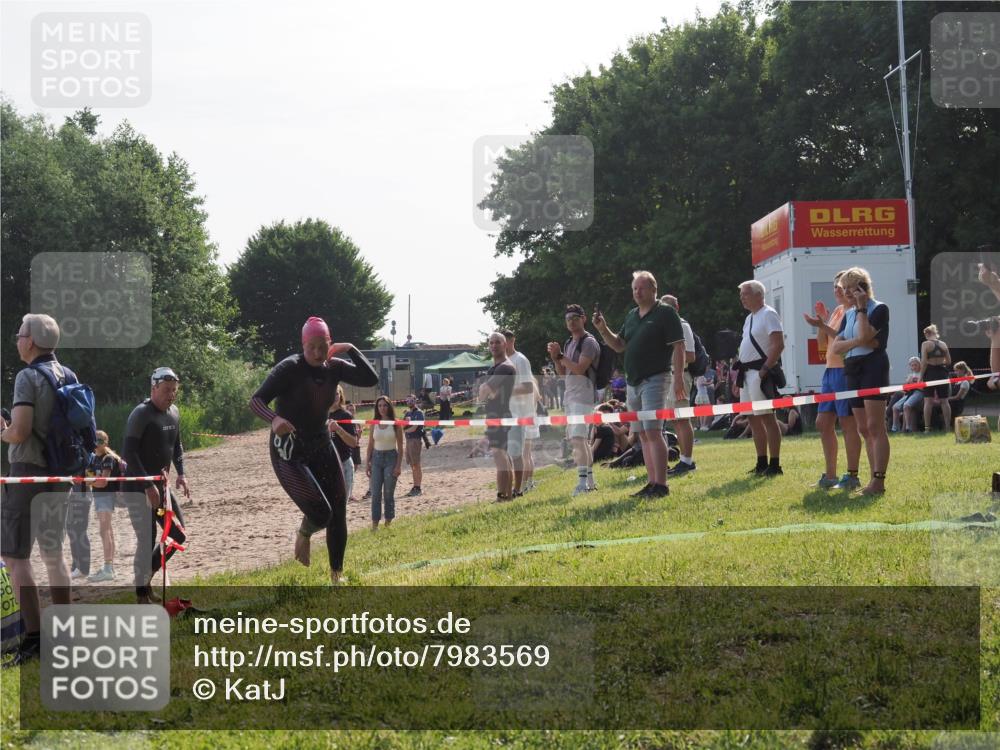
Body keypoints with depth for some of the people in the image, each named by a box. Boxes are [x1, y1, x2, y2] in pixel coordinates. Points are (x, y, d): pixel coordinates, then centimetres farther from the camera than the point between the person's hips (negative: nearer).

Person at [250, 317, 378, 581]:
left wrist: (352, 350, -12)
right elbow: (256, 400, -24)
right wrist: (274, 419, -44)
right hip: (289, 452, -6)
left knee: (338, 512, 5)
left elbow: (371, 379, -3)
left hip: (322, 447, 6)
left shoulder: (334, 367, 0)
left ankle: (336, 574, 22)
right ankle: (304, 535, 18)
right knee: (321, 512, -19)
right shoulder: (289, 368, -18)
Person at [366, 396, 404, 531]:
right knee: (375, 493, -3)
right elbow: (370, 445, 10)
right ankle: (375, 523, -2)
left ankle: (388, 522, 11)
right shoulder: (374, 425, 6)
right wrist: (367, 463, 4)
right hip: (376, 458, 2)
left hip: (391, 457, -2)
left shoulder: (395, 424, -2)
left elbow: (400, 447, -1)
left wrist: (399, 465, -8)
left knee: (388, 493, 1)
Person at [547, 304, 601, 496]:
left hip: (583, 396, -10)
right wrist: (555, 358, 3)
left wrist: (561, 356, -14)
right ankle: (590, 480, 19)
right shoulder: (569, 343, 18)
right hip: (570, 397, 10)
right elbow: (562, 373, 20)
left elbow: (580, 369, -20)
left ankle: (583, 481, -23)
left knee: (577, 437, -19)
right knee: (579, 439, 12)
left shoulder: (589, 342, -9)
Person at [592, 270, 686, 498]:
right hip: (632, 382, 8)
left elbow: (678, 347, -10)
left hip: (654, 380, -8)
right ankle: (651, 483, 12)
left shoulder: (665, 313, -5)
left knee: (653, 432, -15)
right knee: (643, 435, 8)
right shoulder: (632, 315, 17)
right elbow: (619, 346, 22)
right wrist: (603, 330, 4)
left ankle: (661, 485, -16)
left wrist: (679, 379, -17)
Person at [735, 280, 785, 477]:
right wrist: (739, 373, 18)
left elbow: (778, 345, -19)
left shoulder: (768, 314, -10)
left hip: (761, 373, -10)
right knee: (754, 419, 11)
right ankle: (762, 464, 18)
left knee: (767, 417, -9)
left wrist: (765, 370, -22)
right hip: (748, 372, 10)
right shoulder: (749, 318, 19)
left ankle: (774, 465, -7)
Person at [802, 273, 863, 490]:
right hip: (830, 371, 9)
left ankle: (852, 476, 0)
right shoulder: (836, 311, 18)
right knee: (823, 423, 10)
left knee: (848, 423, -5)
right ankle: (830, 476, 18)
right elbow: (822, 345, 17)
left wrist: (823, 326, -23)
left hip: (846, 372, -9)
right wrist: (821, 321, 5)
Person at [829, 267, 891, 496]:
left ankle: (879, 481, -15)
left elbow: (865, 335, -20)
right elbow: (836, 346, 7)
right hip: (853, 371, 8)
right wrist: (857, 342, -11)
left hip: (873, 367, -8)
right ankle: (874, 479, 11)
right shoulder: (848, 314, 17)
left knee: (875, 427, -12)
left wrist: (861, 307, -13)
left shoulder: (879, 309, -4)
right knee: (864, 430, 8)